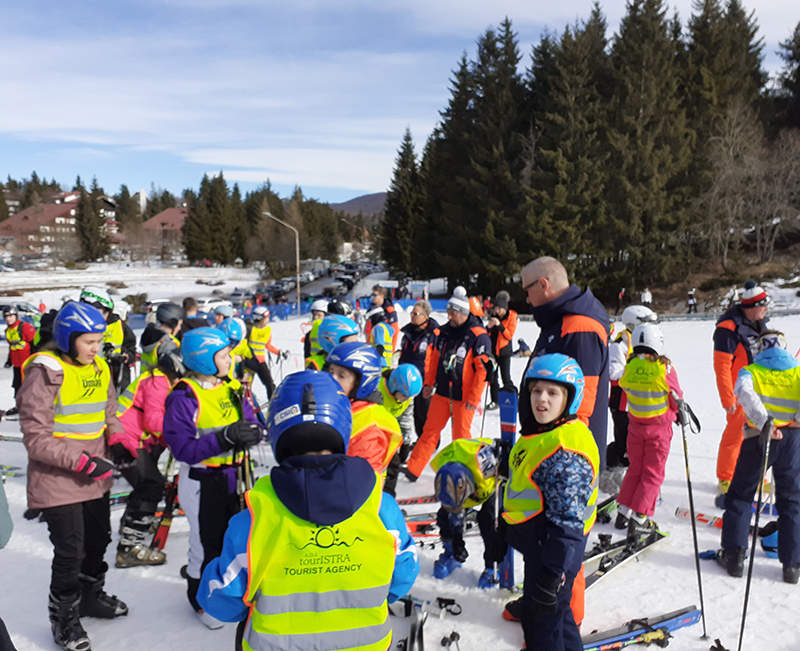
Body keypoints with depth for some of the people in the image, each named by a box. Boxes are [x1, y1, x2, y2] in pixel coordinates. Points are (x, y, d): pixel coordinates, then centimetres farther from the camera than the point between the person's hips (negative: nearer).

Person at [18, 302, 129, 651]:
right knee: (70, 551, 1)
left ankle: (91, 595, 44)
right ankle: (63, 617, 25)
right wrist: (82, 462, -24)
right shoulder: (45, 372, -17)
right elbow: (35, 437, -18)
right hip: (58, 480, -7)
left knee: (98, 540, 20)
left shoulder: (99, 368, 5)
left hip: (95, 477, 7)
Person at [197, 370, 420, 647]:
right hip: (365, 640, 2)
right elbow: (402, 574, -3)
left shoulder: (252, 519, -24)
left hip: (276, 641, -1)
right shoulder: (380, 505, -19)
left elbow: (222, 600, -11)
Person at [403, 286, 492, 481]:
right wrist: (429, 383, 15)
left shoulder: (478, 336, -14)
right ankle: (413, 469, 15)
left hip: (463, 397, -5)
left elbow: (483, 369, -15)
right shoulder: (445, 332, 6)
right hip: (442, 393, 6)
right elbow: (435, 358, 17)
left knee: (461, 436, 5)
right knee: (430, 431, 9)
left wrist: (474, 398, -15)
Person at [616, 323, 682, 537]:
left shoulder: (629, 366, -9)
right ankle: (639, 517, 2)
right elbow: (676, 396, -7)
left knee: (635, 468, 18)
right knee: (653, 472, 6)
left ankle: (624, 510, 20)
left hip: (635, 425, 3)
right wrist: (681, 412, 14)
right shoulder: (664, 367, -17)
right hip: (659, 426, -3)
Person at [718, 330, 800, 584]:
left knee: (740, 494, 11)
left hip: (758, 438, -1)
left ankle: (734, 555, 8)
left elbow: (744, 392, -22)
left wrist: (764, 422, -22)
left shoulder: (750, 371, 1)